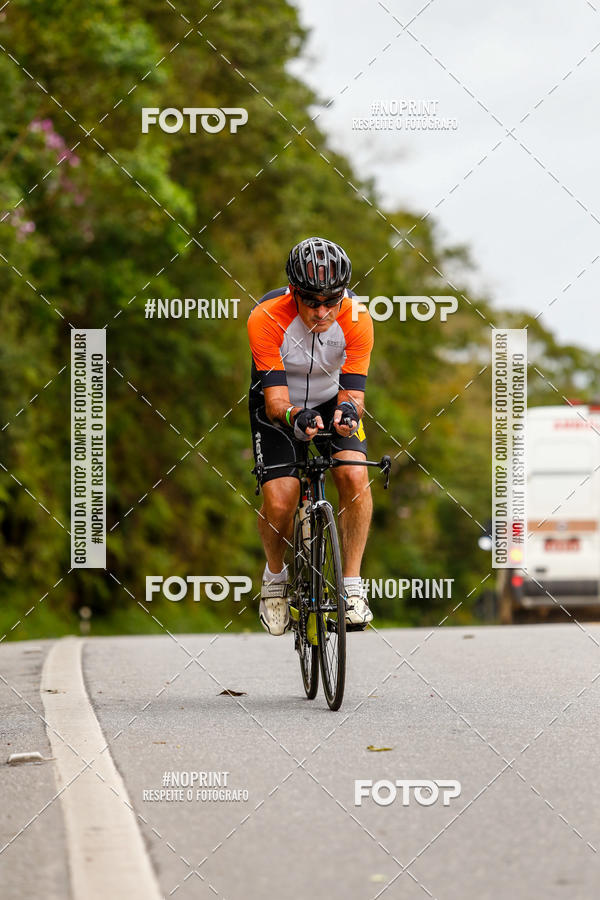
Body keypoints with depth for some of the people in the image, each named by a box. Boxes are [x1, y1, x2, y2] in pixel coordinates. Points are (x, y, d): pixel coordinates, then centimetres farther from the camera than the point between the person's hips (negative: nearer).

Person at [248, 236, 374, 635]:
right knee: (279, 503, -18)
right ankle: (276, 575, 14)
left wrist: (348, 410, -50)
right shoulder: (266, 318, -31)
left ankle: (352, 585, -13)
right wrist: (295, 418, -54)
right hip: (281, 410, -1)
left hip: (332, 400, 1)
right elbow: (275, 399, -32)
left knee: (354, 475, -26)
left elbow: (353, 391, -26)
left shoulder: (356, 319, -26)